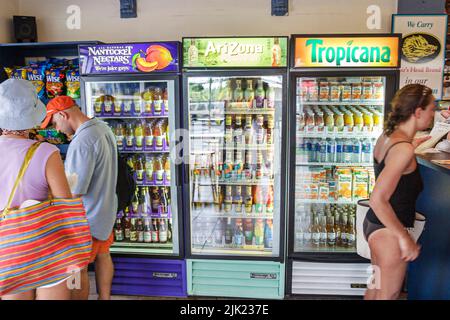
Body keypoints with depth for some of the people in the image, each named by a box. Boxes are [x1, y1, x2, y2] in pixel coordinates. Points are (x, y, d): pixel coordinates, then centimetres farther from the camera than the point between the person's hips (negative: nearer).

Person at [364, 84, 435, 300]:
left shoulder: (388, 136, 2)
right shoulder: (403, 149, -24)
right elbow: (378, 200, -29)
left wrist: (411, 146, 25)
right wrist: (405, 238, -23)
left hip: (374, 224, 9)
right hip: (388, 232, -9)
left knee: (376, 287, 26)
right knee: (388, 294, 11)